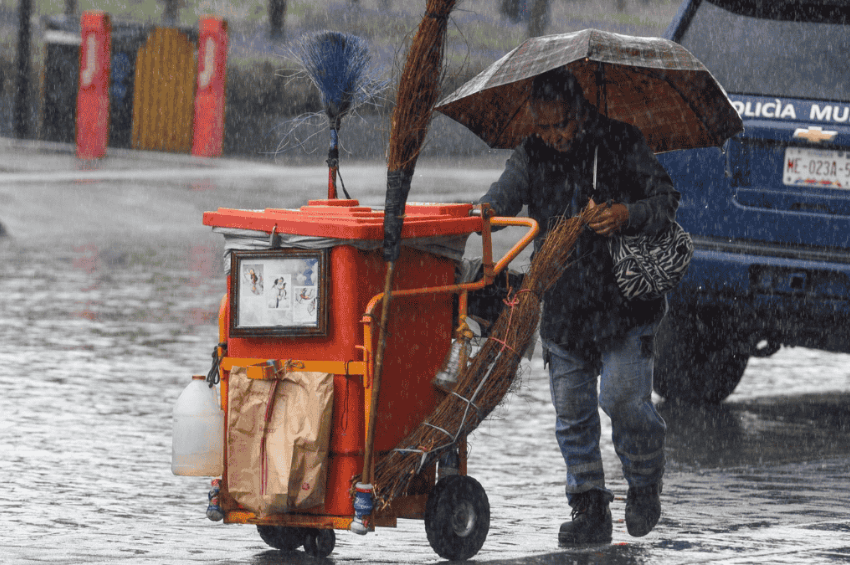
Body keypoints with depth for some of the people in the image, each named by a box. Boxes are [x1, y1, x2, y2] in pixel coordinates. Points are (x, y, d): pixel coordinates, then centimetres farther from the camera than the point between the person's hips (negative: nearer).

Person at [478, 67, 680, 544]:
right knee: (572, 410, 4)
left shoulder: (622, 144, -3)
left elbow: (667, 199, -3)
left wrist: (629, 214, -23)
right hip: (563, 304, 4)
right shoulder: (532, 156, 5)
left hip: (625, 297, -4)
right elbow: (505, 193, -8)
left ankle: (645, 484, 11)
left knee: (622, 395, -15)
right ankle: (590, 511, 14)